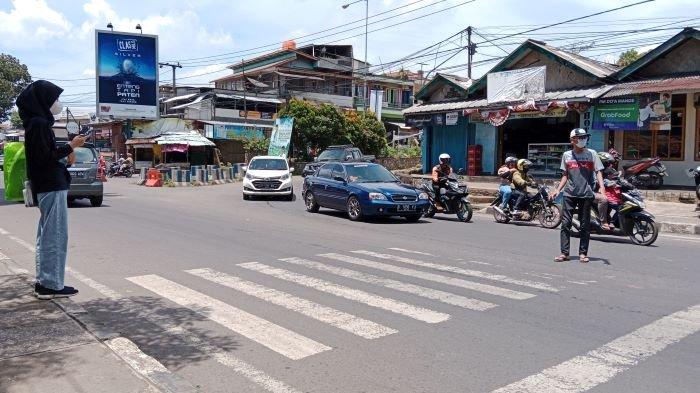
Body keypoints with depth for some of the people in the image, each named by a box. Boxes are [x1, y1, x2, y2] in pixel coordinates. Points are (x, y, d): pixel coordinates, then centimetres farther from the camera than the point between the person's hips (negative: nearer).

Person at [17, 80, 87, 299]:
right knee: (55, 236, -6)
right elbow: (44, 157, -19)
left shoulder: (38, 122, 16)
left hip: (47, 186, 10)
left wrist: (65, 154, 5)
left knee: (46, 235, 14)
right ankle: (52, 285, -2)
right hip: (52, 187, -10)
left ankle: (43, 282, 20)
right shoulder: (39, 123, -14)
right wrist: (70, 147, -13)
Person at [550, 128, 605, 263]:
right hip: (569, 194, 1)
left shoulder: (591, 154, 4)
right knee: (565, 223, -3)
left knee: (585, 225, 4)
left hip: (586, 194, -1)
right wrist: (557, 190, 4)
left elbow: (598, 172, 0)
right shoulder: (566, 155, 10)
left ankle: (583, 253, 11)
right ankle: (564, 253, 0)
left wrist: (602, 188, -15)